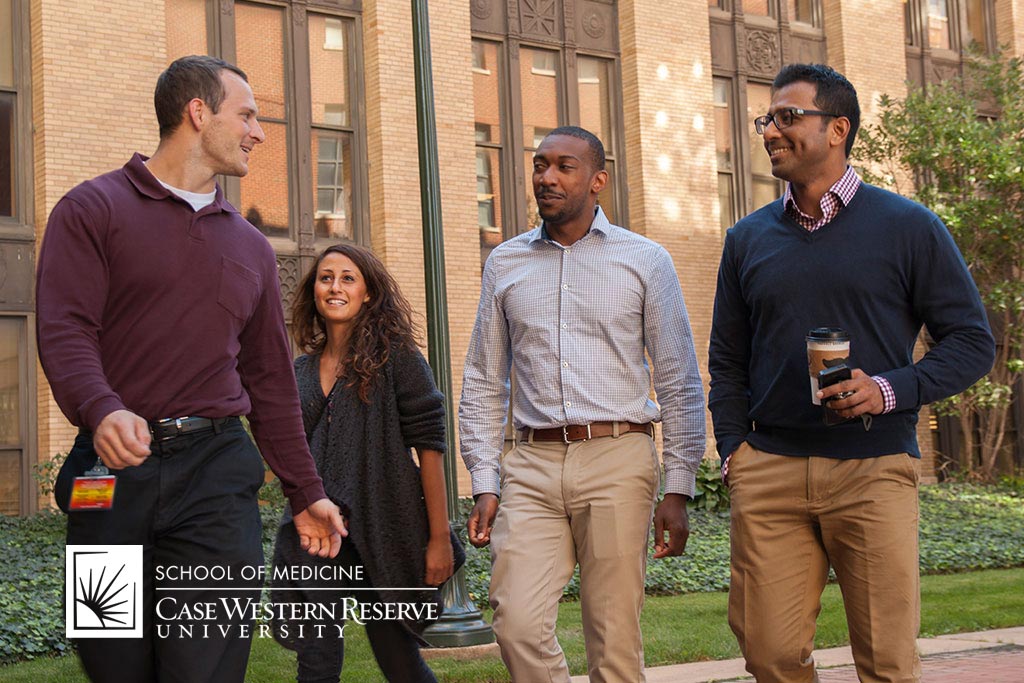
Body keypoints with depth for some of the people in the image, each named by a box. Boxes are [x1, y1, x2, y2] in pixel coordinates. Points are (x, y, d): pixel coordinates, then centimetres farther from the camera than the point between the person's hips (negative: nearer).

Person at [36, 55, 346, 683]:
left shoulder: (251, 247, 19)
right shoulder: (95, 210, 4)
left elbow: (271, 378, 23)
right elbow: (65, 331, -9)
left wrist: (306, 492, 21)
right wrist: (102, 411, -29)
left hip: (215, 470, 3)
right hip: (113, 470, -3)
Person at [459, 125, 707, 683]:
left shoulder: (644, 260, 6)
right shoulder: (504, 263, 13)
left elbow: (680, 382, 5)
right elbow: (483, 384, 14)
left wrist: (677, 490, -1)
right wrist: (484, 485, 5)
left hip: (617, 459, -2)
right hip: (532, 468, 2)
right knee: (518, 623, -10)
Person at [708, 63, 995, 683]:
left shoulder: (908, 228, 4)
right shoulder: (748, 239, 14)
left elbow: (973, 342, 3)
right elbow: (727, 360, 19)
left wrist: (890, 390, -13)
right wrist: (733, 446, 5)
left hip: (874, 469, -2)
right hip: (769, 470, 3)